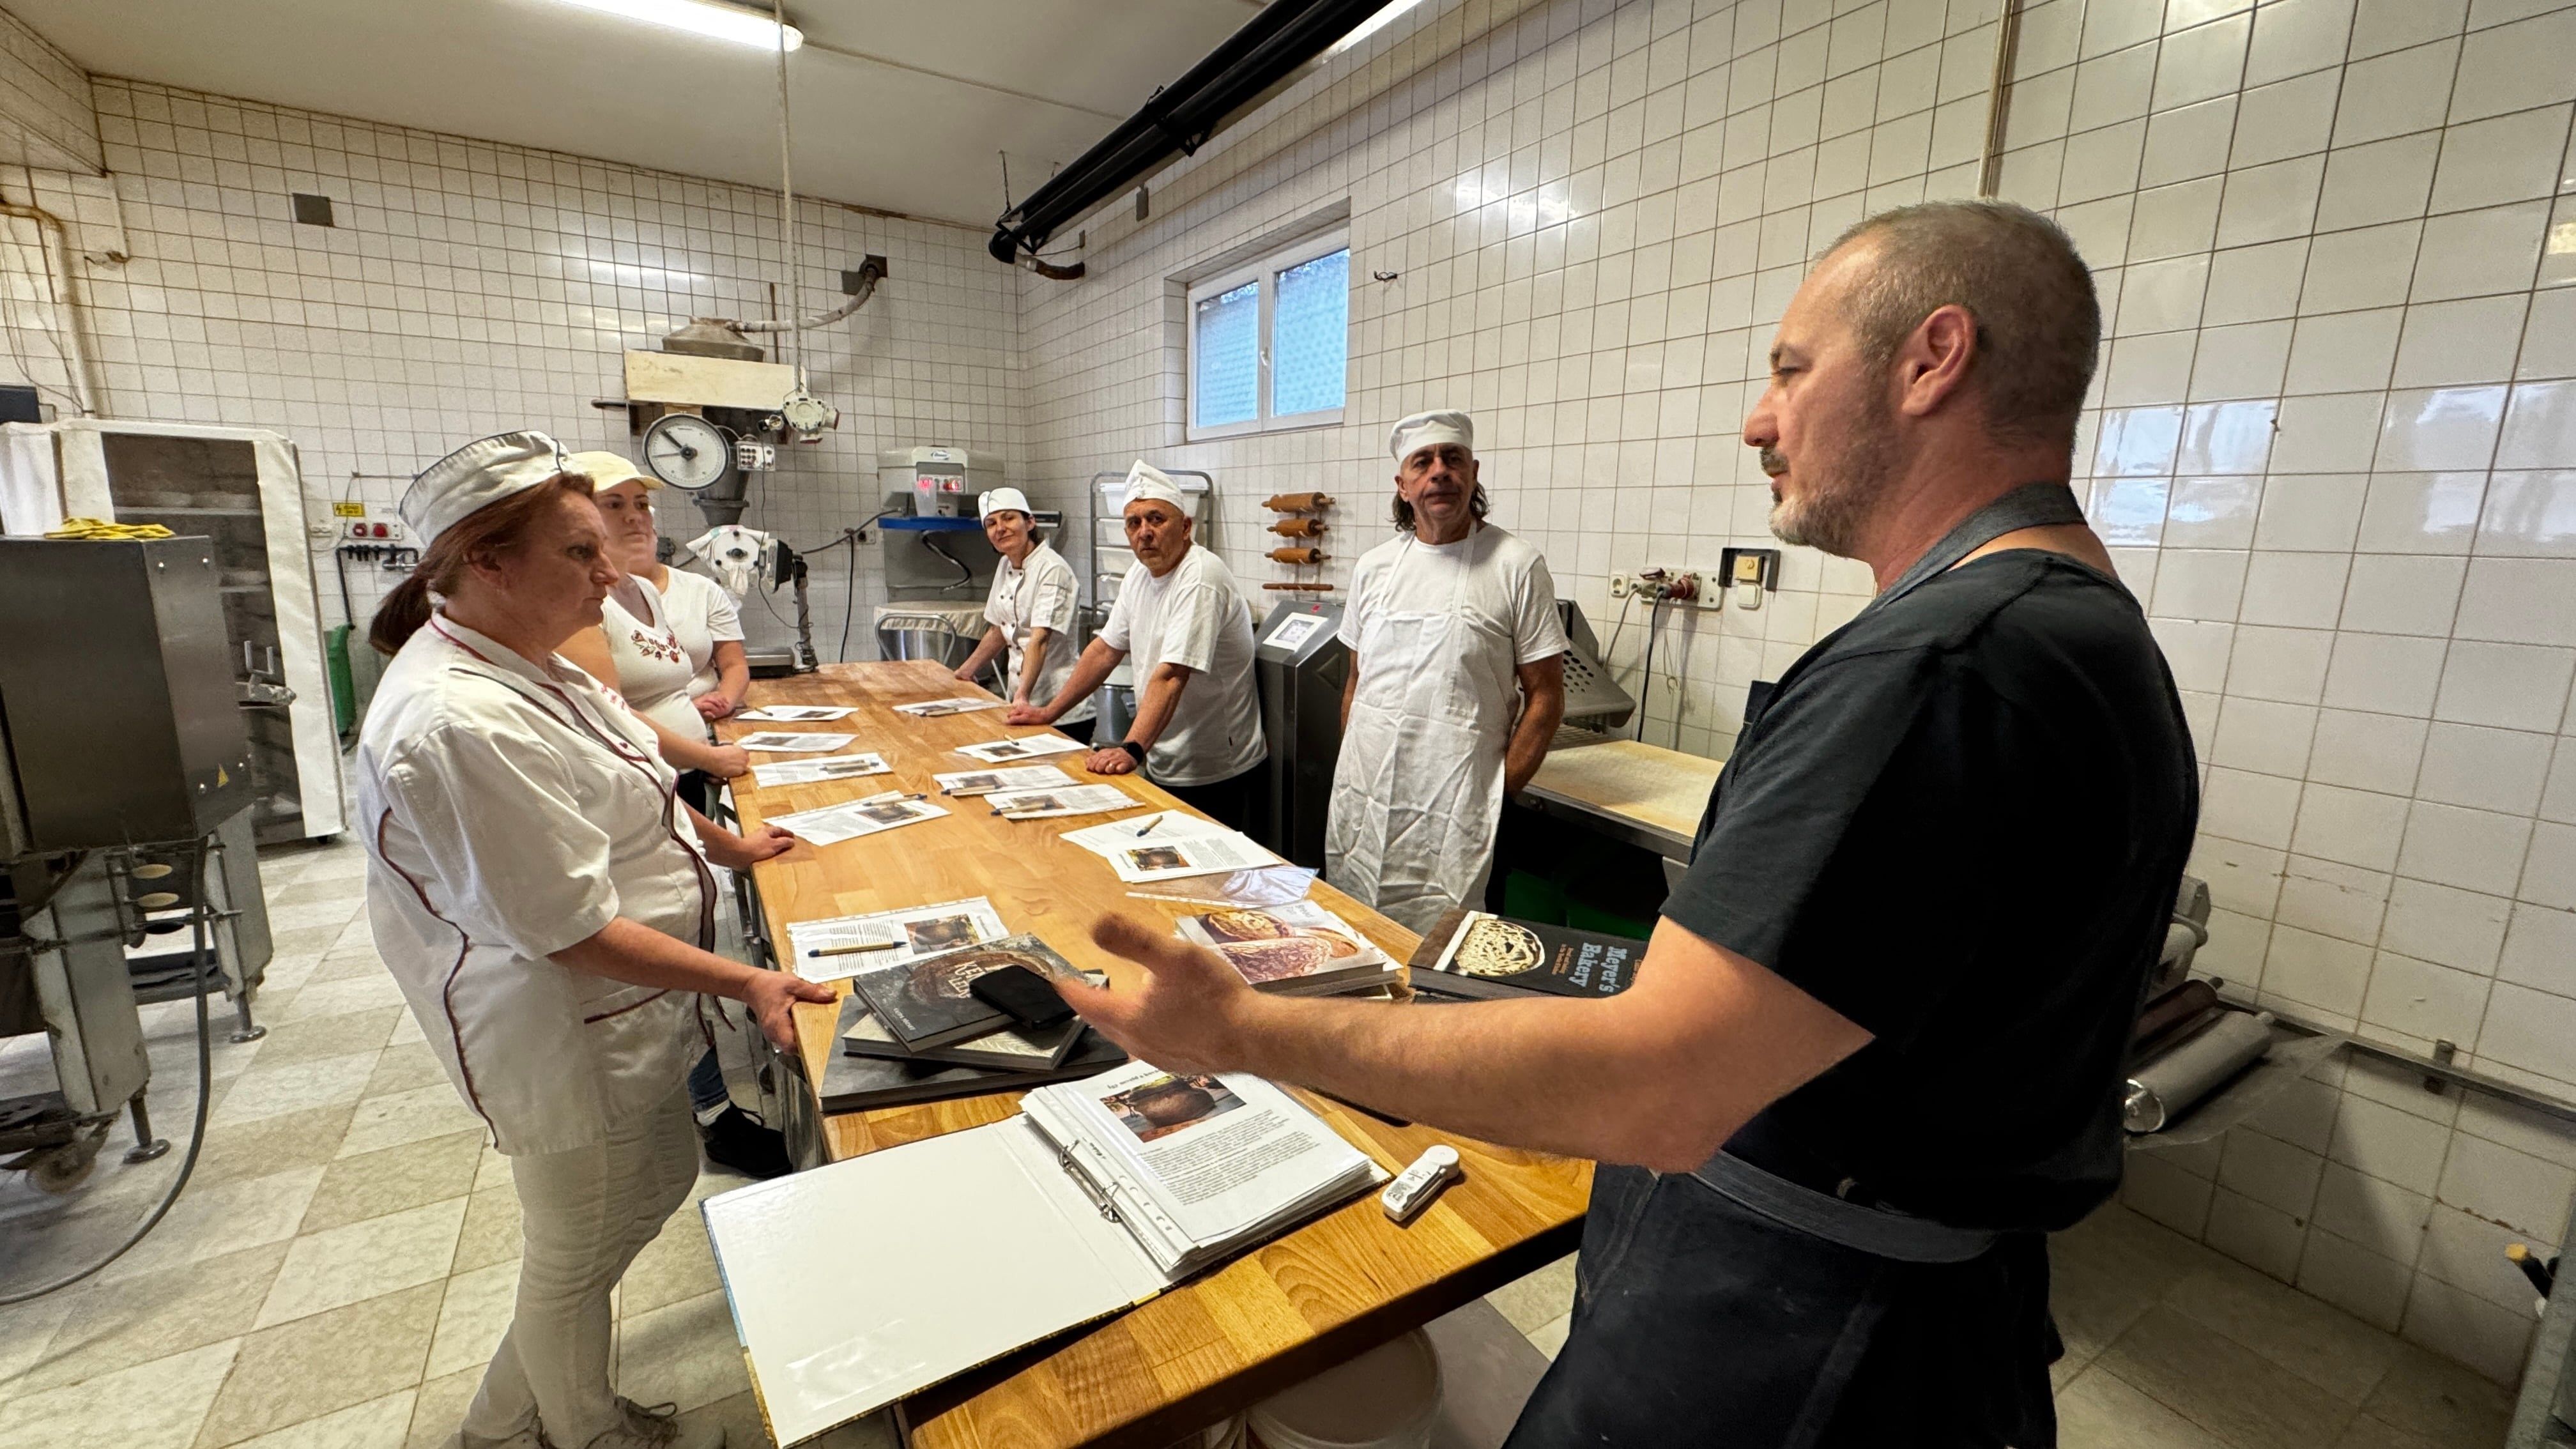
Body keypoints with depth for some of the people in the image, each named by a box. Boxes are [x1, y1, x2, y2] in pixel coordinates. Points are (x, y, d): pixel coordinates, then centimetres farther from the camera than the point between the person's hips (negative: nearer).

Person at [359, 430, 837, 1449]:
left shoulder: (518, 665, 1)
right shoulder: (462, 723, -31)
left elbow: (617, 789, 17)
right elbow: (574, 933, -29)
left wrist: (724, 845, 20)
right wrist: (745, 982, -26)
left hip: (619, 1017, 10)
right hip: (565, 1037, -10)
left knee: (658, 1185, 26)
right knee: (577, 1259, 16)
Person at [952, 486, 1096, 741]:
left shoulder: (1052, 570, -15)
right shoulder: (1006, 566, 9)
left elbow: (1040, 640, -25)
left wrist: (1022, 697, -34)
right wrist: (964, 672, 23)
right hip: (1022, 703, 7)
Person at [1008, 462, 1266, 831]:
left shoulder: (1200, 581, -21)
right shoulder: (1139, 577, 6)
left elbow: (1170, 676, -32)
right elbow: (1105, 649, 14)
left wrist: (1132, 749, -40)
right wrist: (1049, 712, 14)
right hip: (1163, 769, 8)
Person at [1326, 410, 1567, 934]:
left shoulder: (1517, 567, -5)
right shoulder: (1373, 567, 9)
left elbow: (1545, 697, -3)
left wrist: (1498, 792, -6)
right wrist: (1350, 774, 11)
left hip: (1449, 815, -4)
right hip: (1359, 808, 5)